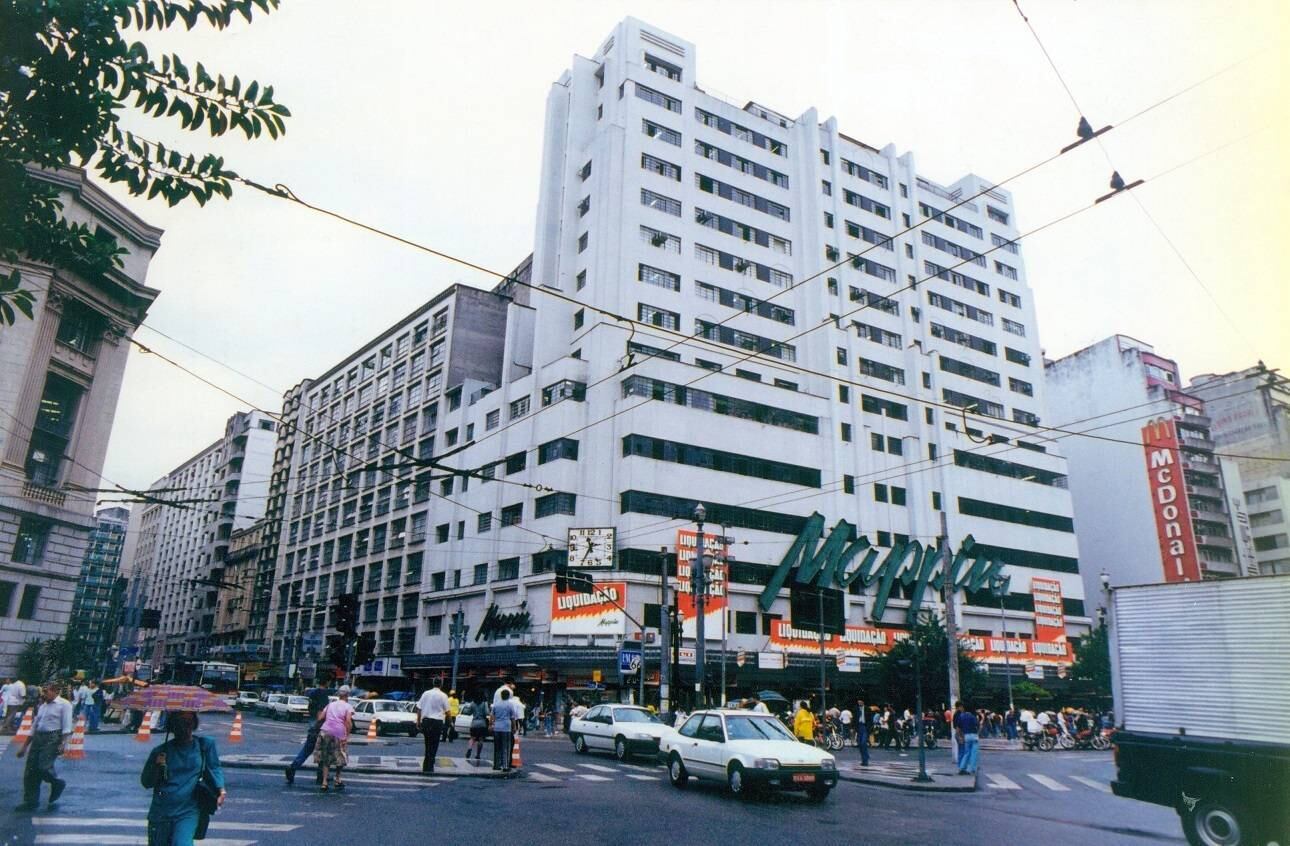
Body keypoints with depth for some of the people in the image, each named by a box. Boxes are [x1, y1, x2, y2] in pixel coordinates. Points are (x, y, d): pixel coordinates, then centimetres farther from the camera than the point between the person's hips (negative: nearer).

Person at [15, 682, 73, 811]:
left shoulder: (64, 704, -3)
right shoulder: (42, 706, 20)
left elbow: (67, 727, -10)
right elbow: (34, 727, 25)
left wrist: (63, 743, -21)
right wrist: (25, 746, 22)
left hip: (52, 738, -8)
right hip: (38, 738, 8)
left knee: (43, 767, -19)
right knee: (30, 771, 4)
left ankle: (57, 784, 11)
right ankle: (30, 802, 14)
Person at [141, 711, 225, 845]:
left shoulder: (205, 746, 1)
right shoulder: (160, 751, 3)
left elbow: (214, 768, 2)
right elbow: (146, 782, 8)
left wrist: (221, 789, -15)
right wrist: (156, 766, -11)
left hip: (188, 813, -2)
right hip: (160, 812, 2)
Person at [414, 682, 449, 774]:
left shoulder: (426, 693, 2)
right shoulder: (443, 696, -7)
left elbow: (419, 708, 3)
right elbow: (447, 711, -4)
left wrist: (418, 721, 12)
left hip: (426, 721, 4)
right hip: (437, 722, -3)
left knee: (428, 744, 17)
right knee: (434, 746, 5)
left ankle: (425, 767, 22)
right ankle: (429, 767, 3)